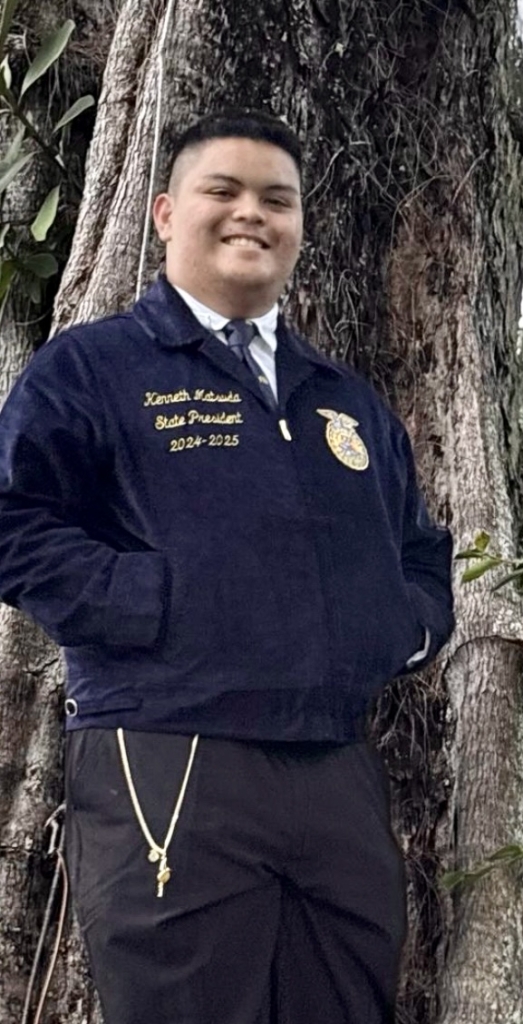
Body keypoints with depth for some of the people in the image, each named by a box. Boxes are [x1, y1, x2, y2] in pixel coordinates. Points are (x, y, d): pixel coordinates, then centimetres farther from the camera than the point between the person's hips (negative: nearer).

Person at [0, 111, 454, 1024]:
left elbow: (421, 550, 30)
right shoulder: (87, 368, 7)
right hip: (166, 774, -5)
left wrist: (410, 625, 8)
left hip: (345, 778, 6)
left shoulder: (351, 404, 24)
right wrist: (166, 605, -15)